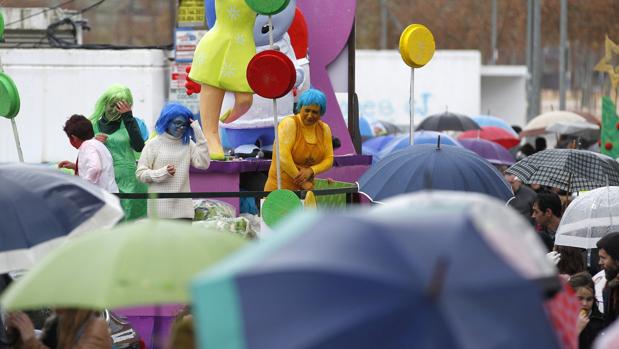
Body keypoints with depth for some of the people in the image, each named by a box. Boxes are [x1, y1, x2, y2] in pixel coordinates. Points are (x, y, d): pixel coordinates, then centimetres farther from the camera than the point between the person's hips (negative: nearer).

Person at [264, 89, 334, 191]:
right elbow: (283, 156, -18)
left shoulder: (324, 129, 8)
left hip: (306, 188, 5)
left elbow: (329, 159, 6)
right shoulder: (289, 124, -8)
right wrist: (302, 182, -15)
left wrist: (311, 171, -15)